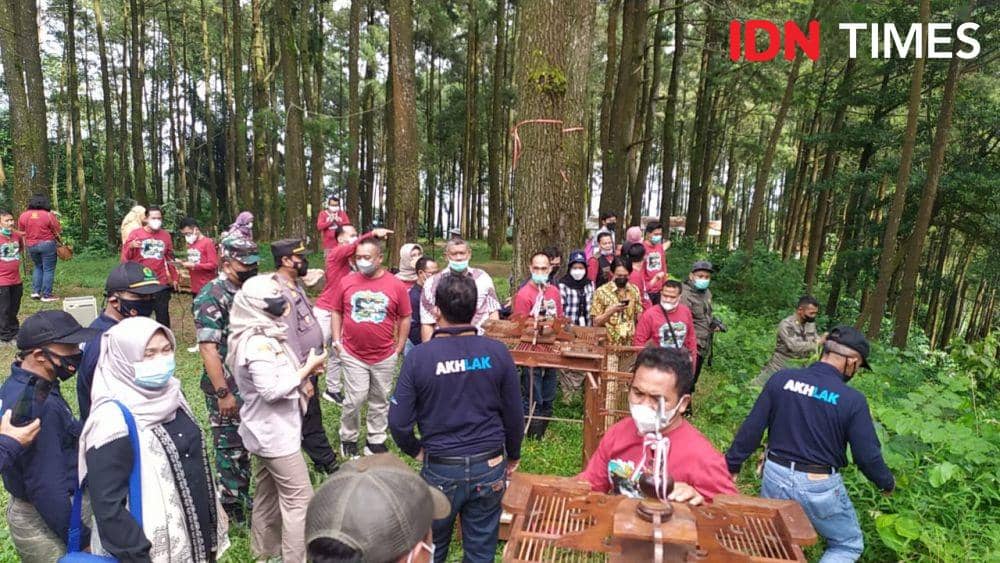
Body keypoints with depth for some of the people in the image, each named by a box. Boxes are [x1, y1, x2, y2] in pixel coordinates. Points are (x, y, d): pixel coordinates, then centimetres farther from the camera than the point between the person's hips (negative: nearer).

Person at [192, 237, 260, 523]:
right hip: (227, 388, -7)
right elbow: (208, 348, -21)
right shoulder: (212, 296, -17)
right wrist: (223, 393, -21)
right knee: (230, 446, 7)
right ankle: (232, 507, 23)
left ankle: (243, 495, 36)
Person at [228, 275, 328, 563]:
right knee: (300, 499, 0)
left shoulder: (263, 335, 6)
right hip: (275, 434, -10)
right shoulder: (258, 343, -25)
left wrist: (303, 373, -1)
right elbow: (271, 390, -28)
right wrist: (307, 369, -21)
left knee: (268, 494, 22)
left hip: (267, 431, 10)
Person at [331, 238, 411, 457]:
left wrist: (399, 347, 3)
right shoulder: (347, 282, -2)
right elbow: (337, 312, 10)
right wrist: (337, 340, 3)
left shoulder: (396, 285, -5)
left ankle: (376, 441, 28)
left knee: (380, 401, 12)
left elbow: (405, 317, 3)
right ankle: (348, 439, 22)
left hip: (385, 356, 1)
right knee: (354, 400, -1)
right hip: (353, 355, -1)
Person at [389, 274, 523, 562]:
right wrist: (513, 456, 14)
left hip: (441, 469, -1)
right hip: (490, 466, 1)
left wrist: (416, 450, 7)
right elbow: (514, 415, -3)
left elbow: (398, 422, -13)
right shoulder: (497, 352, -11)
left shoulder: (419, 356, -15)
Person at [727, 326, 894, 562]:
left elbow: (751, 429, -4)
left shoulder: (782, 379, -8)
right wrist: (887, 482, 14)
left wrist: (732, 464, 8)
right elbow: (867, 456, -7)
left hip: (775, 476, 3)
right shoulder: (853, 400, -15)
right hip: (820, 486, -3)